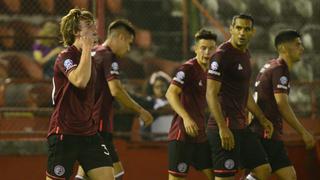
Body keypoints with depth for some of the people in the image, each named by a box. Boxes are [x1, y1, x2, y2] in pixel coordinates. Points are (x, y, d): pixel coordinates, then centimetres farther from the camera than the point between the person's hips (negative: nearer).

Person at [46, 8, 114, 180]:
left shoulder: (89, 58, 14)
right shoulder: (65, 57, -11)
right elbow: (80, 81, -32)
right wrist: (86, 48, -22)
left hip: (89, 133, 7)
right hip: (64, 134, -7)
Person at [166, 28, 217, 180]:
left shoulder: (209, 71, 13)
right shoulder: (188, 69, -12)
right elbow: (171, 94, -23)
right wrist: (186, 118, -34)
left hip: (201, 135, 8)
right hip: (182, 134, -8)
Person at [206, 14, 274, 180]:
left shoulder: (245, 54, 15)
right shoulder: (222, 55, -13)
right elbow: (211, 94, -18)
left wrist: (262, 119, 25)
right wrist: (223, 128, -24)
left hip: (241, 126, 9)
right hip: (225, 128, -9)